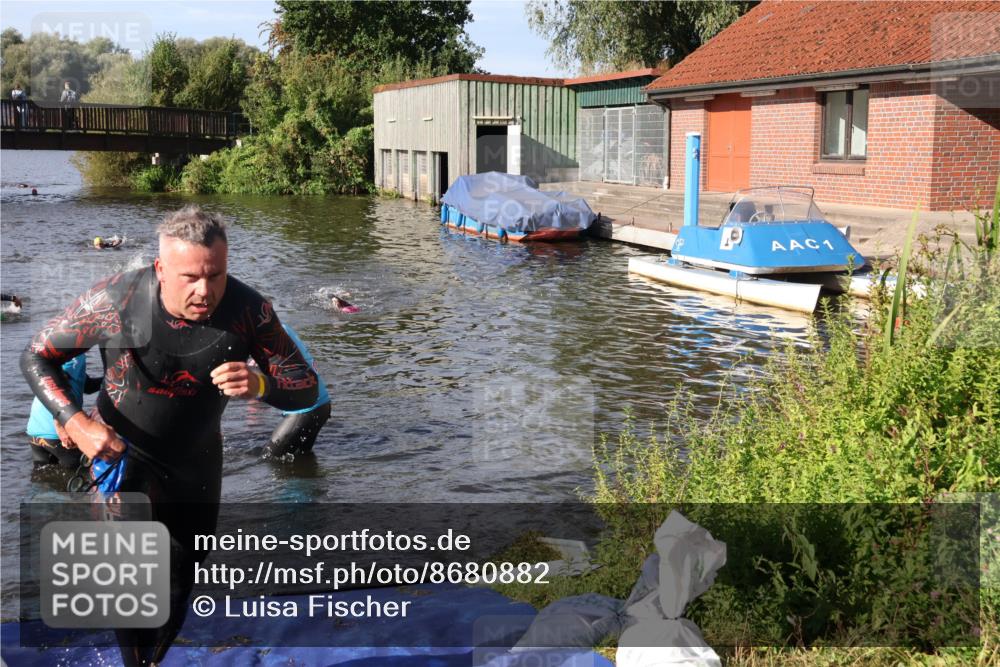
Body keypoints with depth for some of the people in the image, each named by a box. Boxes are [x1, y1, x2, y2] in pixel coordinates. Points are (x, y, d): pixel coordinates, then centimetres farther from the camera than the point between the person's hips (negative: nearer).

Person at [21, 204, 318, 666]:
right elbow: (36, 357, -12)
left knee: (178, 589, 19)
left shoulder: (248, 310, -24)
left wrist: (259, 385, -40)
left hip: (196, 463, 2)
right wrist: (76, 423, -27)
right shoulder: (113, 302, -26)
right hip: (119, 453, -2)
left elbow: (306, 390, -18)